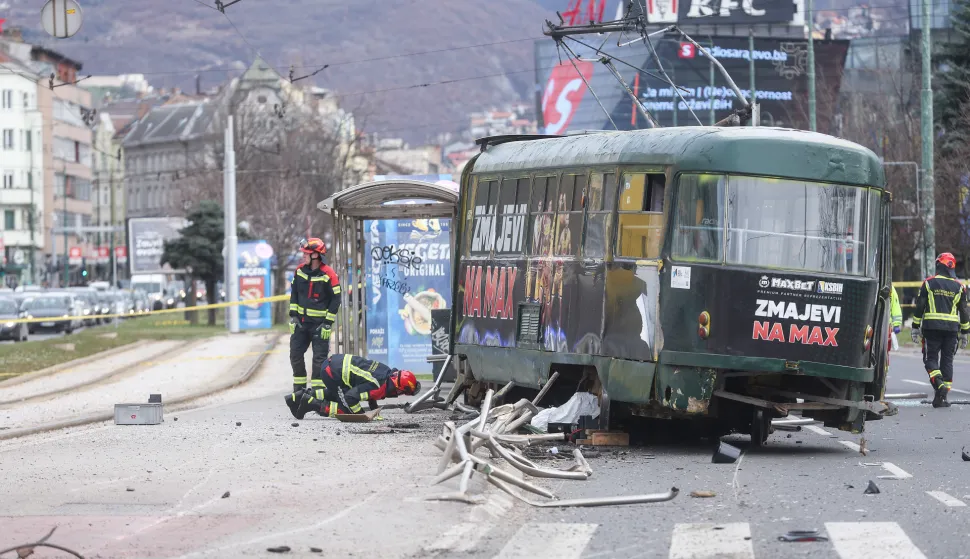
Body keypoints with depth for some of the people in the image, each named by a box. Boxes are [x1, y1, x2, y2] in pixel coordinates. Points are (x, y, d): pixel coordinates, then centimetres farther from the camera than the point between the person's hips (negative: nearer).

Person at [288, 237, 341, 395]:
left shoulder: (328, 275, -14)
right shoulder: (300, 271, 2)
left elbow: (335, 300, -10)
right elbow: (294, 294, 12)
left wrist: (328, 324, -12)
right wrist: (293, 316, 5)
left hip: (320, 323, -5)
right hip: (301, 321, 5)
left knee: (319, 358, -3)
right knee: (295, 354, 6)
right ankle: (299, 387, 20)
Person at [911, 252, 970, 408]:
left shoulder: (928, 283, 0)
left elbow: (919, 307, -1)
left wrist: (915, 328, 5)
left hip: (932, 327, -2)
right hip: (952, 328, 2)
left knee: (931, 358, 4)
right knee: (947, 361, 7)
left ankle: (939, 384, -23)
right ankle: (942, 397, 5)